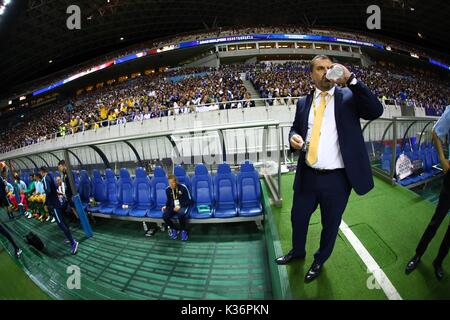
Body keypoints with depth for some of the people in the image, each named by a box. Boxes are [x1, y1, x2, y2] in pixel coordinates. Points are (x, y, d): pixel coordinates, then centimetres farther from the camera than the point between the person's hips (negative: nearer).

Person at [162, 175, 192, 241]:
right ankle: (174, 229, 2)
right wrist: (166, 206, -4)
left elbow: (188, 200, -8)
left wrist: (180, 206, -21)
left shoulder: (183, 188, -12)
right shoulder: (168, 189, 1)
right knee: (165, 216, -26)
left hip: (183, 206, -4)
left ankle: (183, 231, -11)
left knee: (181, 214, -39)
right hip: (173, 206, 4)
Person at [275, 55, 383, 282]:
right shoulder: (303, 102, 7)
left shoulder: (349, 96, -3)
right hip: (307, 176, 3)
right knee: (298, 217, 20)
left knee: (330, 225, 16)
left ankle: (319, 261, 44)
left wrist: (350, 79, -25)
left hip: (337, 179, -3)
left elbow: (376, 111, -19)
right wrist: (294, 137, -9)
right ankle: (297, 251, 50)